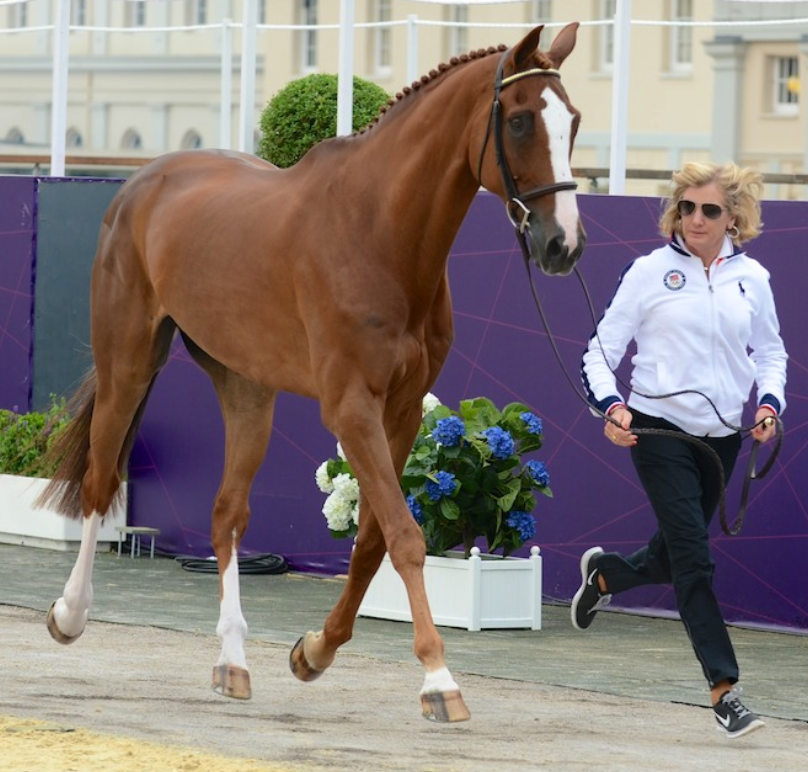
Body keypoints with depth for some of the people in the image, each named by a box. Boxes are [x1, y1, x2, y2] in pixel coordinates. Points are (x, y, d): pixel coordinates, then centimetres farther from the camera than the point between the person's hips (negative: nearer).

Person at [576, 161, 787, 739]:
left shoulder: (751, 278, 5)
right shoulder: (652, 271, -4)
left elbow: (771, 352, 17)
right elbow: (603, 350, -2)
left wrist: (769, 402, -1)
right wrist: (610, 405, -19)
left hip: (721, 437, 4)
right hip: (659, 430, -4)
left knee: (674, 558, 15)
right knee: (694, 560, -12)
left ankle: (604, 574, 49)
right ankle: (725, 691, -12)